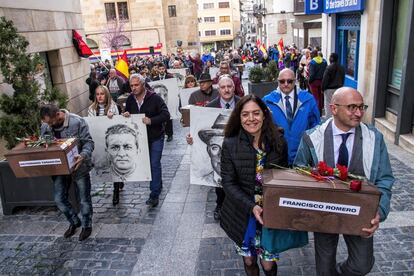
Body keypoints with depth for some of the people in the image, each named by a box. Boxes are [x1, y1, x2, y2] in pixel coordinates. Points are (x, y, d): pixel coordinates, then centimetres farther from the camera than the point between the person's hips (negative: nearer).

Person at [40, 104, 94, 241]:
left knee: (84, 199, 8)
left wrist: (83, 155, -36)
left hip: (78, 167, -5)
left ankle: (87, 225, 30)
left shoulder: (77, 122, -20)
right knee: (59, 199, 10)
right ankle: (74, 222, 34)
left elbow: (88, 142, -16)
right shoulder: (45, 125, -4)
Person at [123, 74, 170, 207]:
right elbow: (127, 113, 15)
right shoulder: (130, 99, 3)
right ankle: (158, 186, 35)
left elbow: (166, 115, -18)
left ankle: (154, 195, 3)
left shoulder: (154, 98, -13)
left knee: (155, 165, -4)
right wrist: (125, 115, -9)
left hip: (155, 137, -5)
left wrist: (151, 120, -30)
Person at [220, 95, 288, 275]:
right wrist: (251, 207, -23)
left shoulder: (278, 142, -7)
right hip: (242, 214, 0)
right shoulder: (230, 144, -12)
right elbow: (228, 183, -11)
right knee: (249, 260, 18)